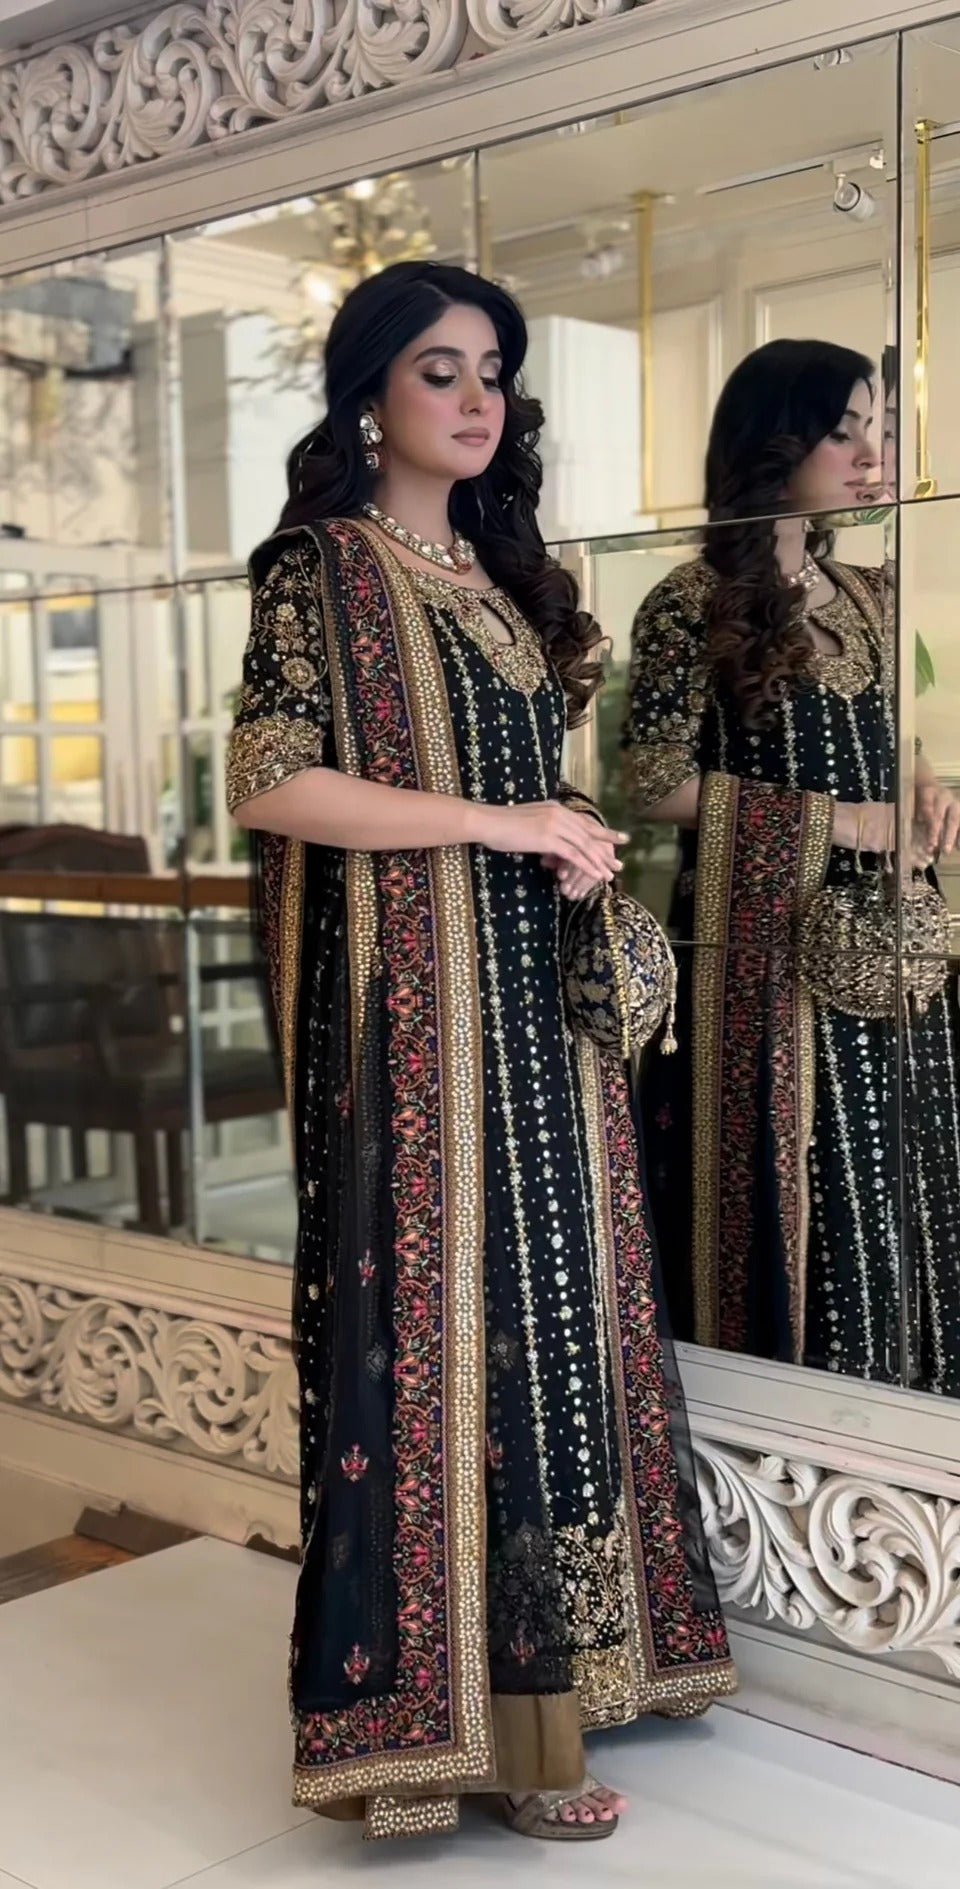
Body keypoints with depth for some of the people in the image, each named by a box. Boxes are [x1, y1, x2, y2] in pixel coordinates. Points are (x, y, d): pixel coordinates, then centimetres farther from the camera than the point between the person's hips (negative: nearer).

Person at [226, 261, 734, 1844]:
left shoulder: (506, 571, 18)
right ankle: (430, 1698, 7)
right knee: (431, 1310, -5)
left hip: (540, 998, 7)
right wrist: (491, 821, -15)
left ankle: (535, 1677, 20)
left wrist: (583, 845, 2)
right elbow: (267, 782, -14)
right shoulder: (319, 570, -3)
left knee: (548, 1298, 8)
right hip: (411, 1001, -7)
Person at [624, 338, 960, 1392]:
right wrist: (836, 823, -14)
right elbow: (657, 785, -12)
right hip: (763, 951, -7)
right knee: (791, 1209, -1)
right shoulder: (694, 605, -8)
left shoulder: (868, 599, 13)